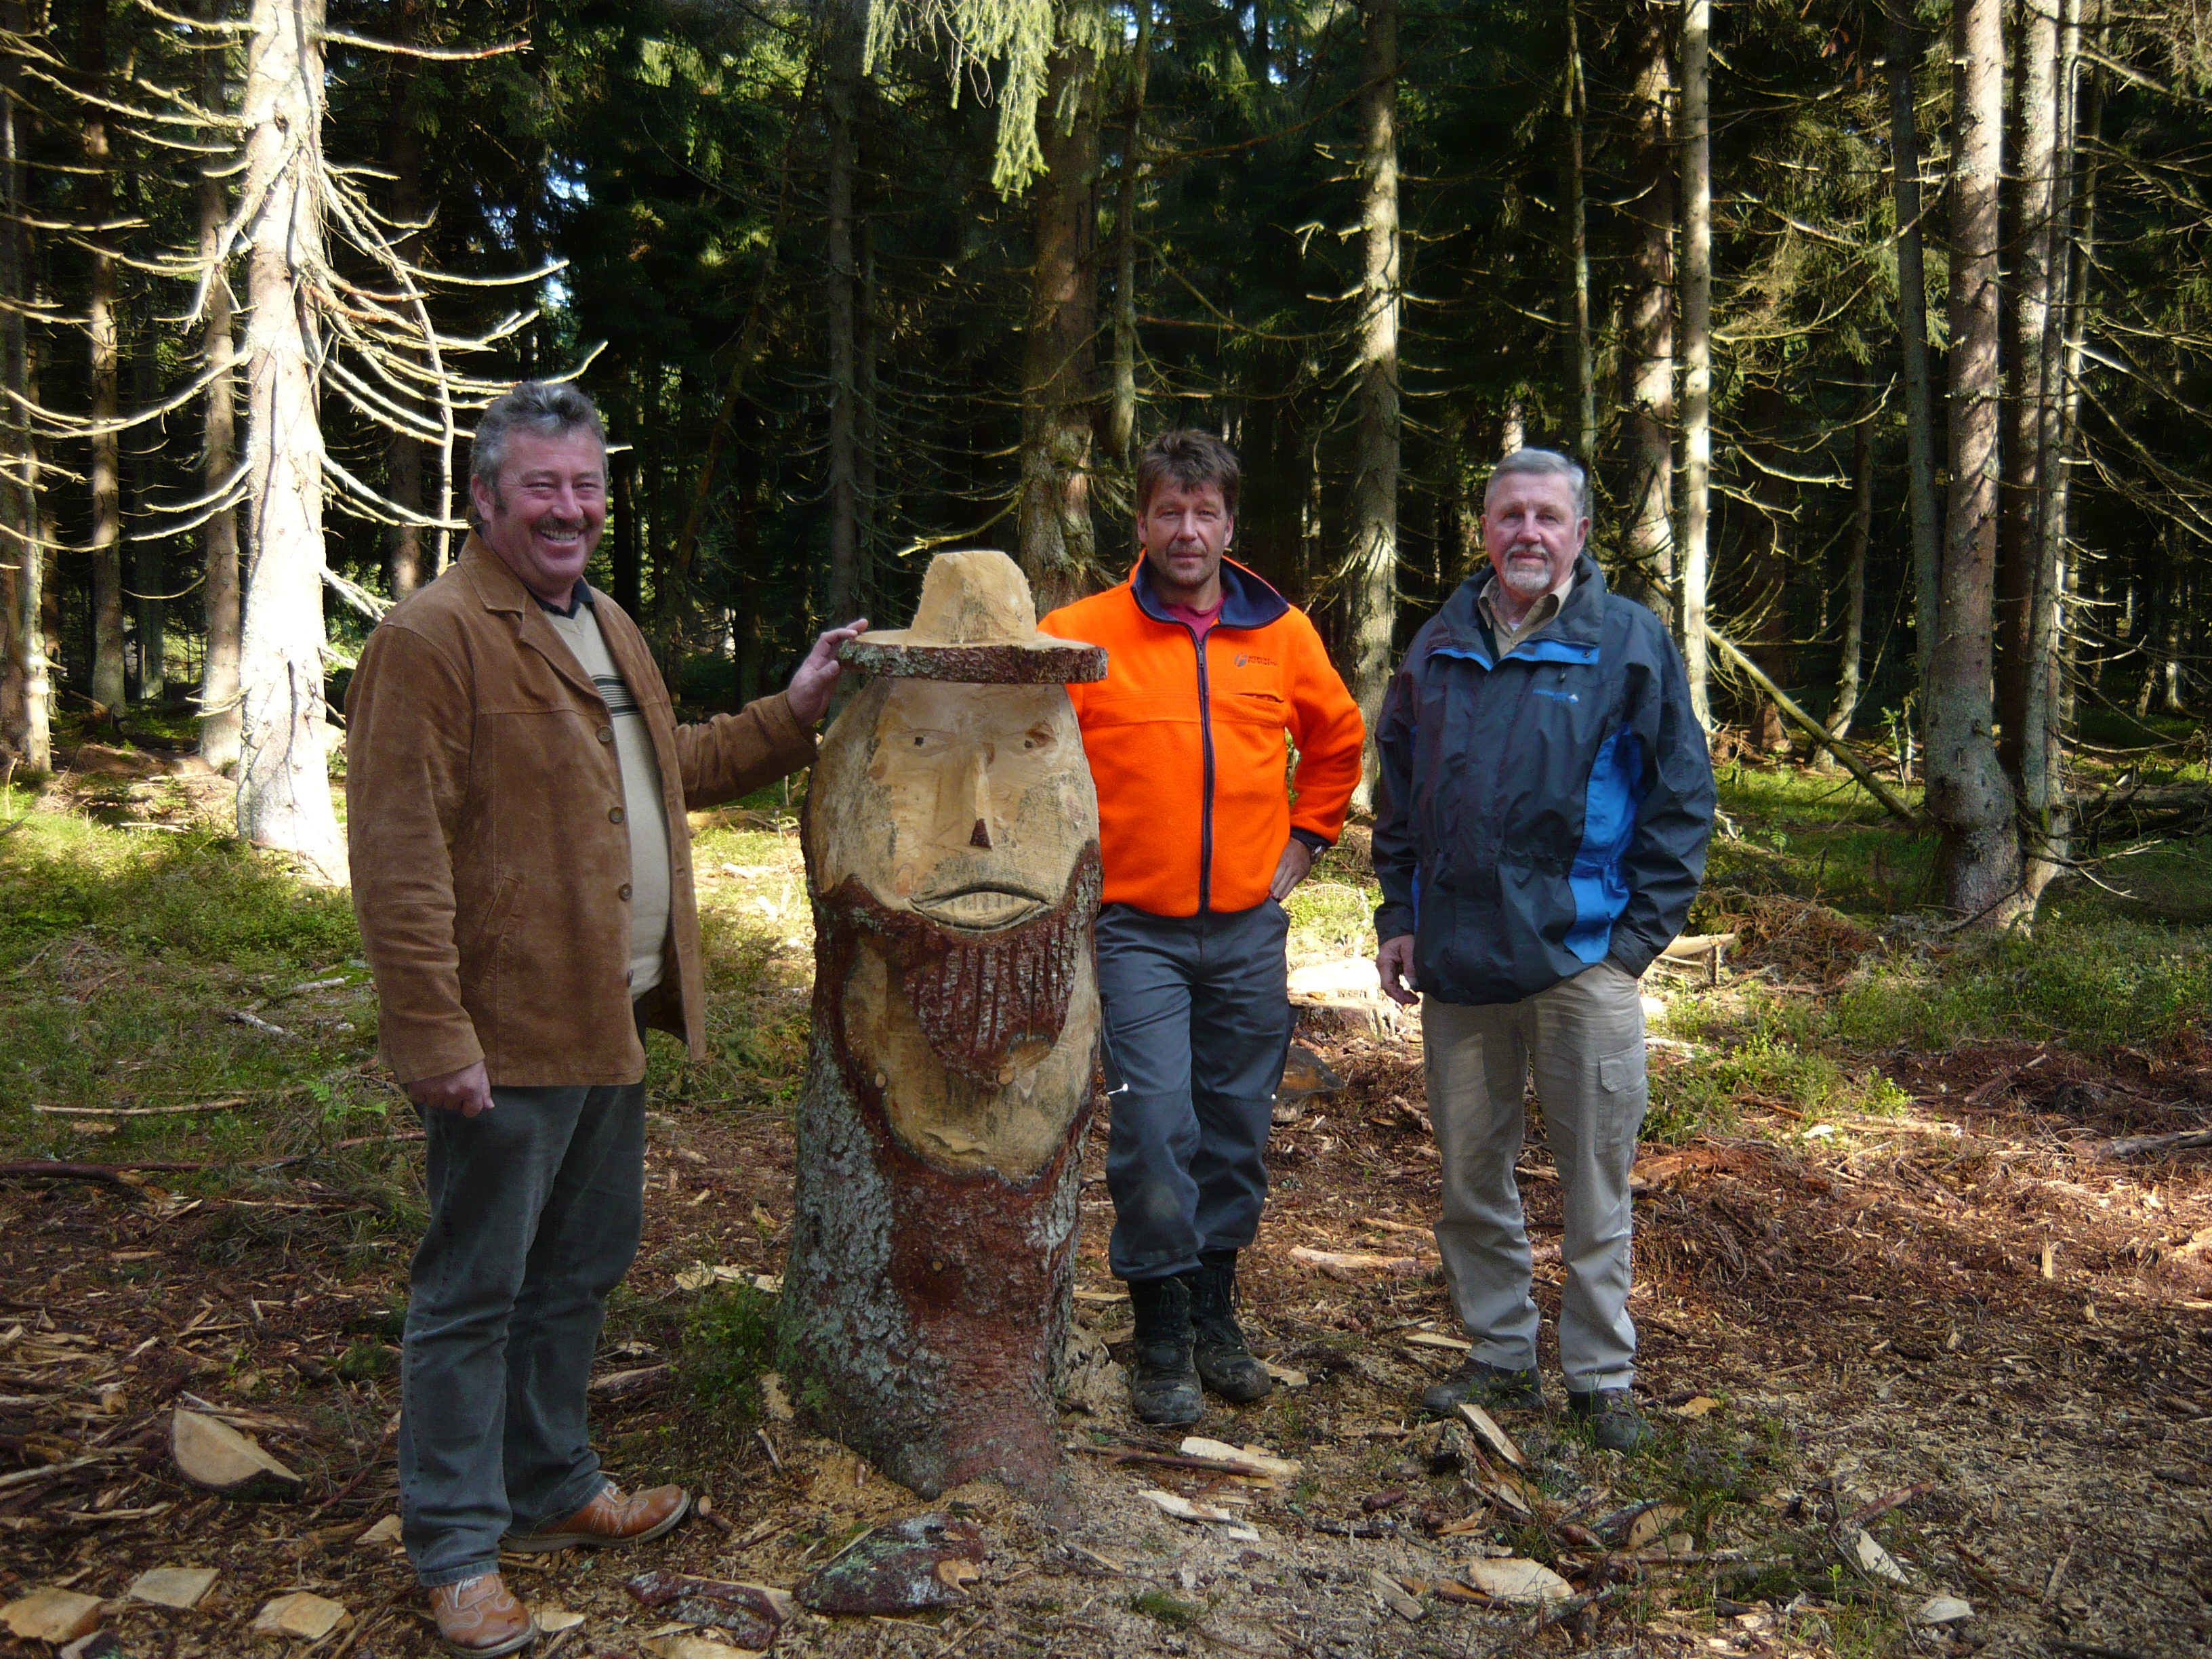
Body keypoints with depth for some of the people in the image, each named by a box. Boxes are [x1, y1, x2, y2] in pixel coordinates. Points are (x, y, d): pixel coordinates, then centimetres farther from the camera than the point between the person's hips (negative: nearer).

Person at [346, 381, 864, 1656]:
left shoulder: (607, 626, 16)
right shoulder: (433, 638, -14)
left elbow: (668, 772, 28)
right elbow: (399, 856, -19)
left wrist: (793, 715, 19)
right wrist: (433, 1035, -23)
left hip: (612, 1024, 9)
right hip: (509, 1035, -9)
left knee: (581, 1271, 20)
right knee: (475, 1293, 5)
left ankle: (553, 1489, 38)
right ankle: (457, 1547, 20)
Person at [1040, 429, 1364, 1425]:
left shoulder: (1283, 635, 4)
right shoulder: (1081, 634, -5)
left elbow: (1337, 741, 20)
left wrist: (1302, 841, 12)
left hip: (1249, 929, 3)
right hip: (1136, 929, -3)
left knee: (1237, 1130, 11)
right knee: (1155, 1128, -9)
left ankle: (1214, 1314, 28)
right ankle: (1161, 1338, 7)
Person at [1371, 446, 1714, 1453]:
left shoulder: (1631, 644, -1)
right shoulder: (1439, 648, 10)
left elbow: (1681, 800, -1)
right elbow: (1397, 791, 16)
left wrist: (1636, 936, -7)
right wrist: (1399, 916, 7)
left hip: (1582, 956, -3)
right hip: (1457, 958, 4)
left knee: (1594, 1180, 6)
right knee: (1470, 1173, 13)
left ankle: (1601, 1377, 22)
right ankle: (1500, 1357, 29)